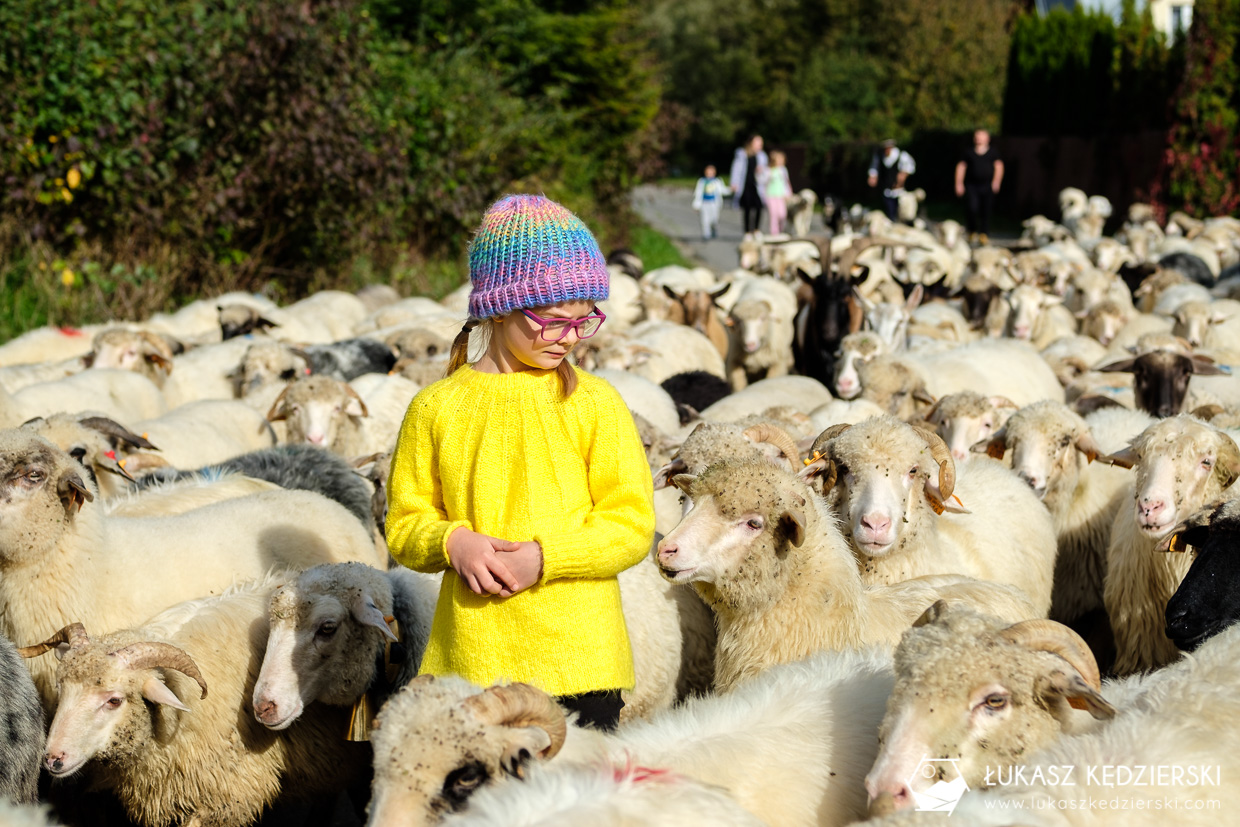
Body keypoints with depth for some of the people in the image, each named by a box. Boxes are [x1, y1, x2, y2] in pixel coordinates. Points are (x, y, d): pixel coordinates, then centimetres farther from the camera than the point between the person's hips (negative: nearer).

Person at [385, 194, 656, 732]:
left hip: (578, 653, -1)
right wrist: (453, 542, -13)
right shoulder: (437, 408, 3)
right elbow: (404, 525, 8)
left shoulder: (595, 405, 0)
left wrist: (544, 556, -15)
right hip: (470, 656, 1)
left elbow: (632, 525, -2)